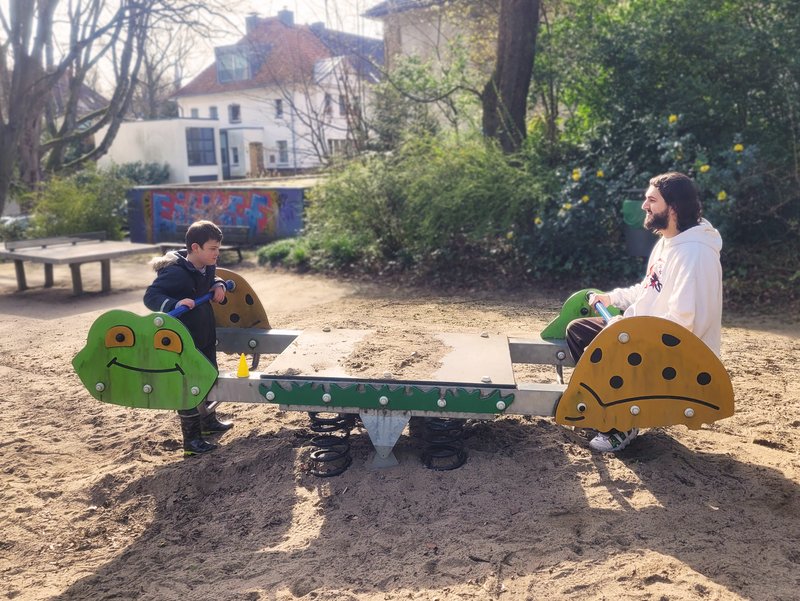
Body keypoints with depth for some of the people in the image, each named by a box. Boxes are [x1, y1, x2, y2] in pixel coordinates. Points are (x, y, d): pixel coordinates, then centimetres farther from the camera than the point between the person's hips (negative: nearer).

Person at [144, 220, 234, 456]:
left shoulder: (206, 268, 0)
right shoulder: (174, 272, -26)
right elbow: (150, 296, -28)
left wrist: (218, 285, -1)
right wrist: (174, 304, -45)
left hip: (205, 336, 9)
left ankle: (208, 421, 44)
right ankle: (191, 439, 13)